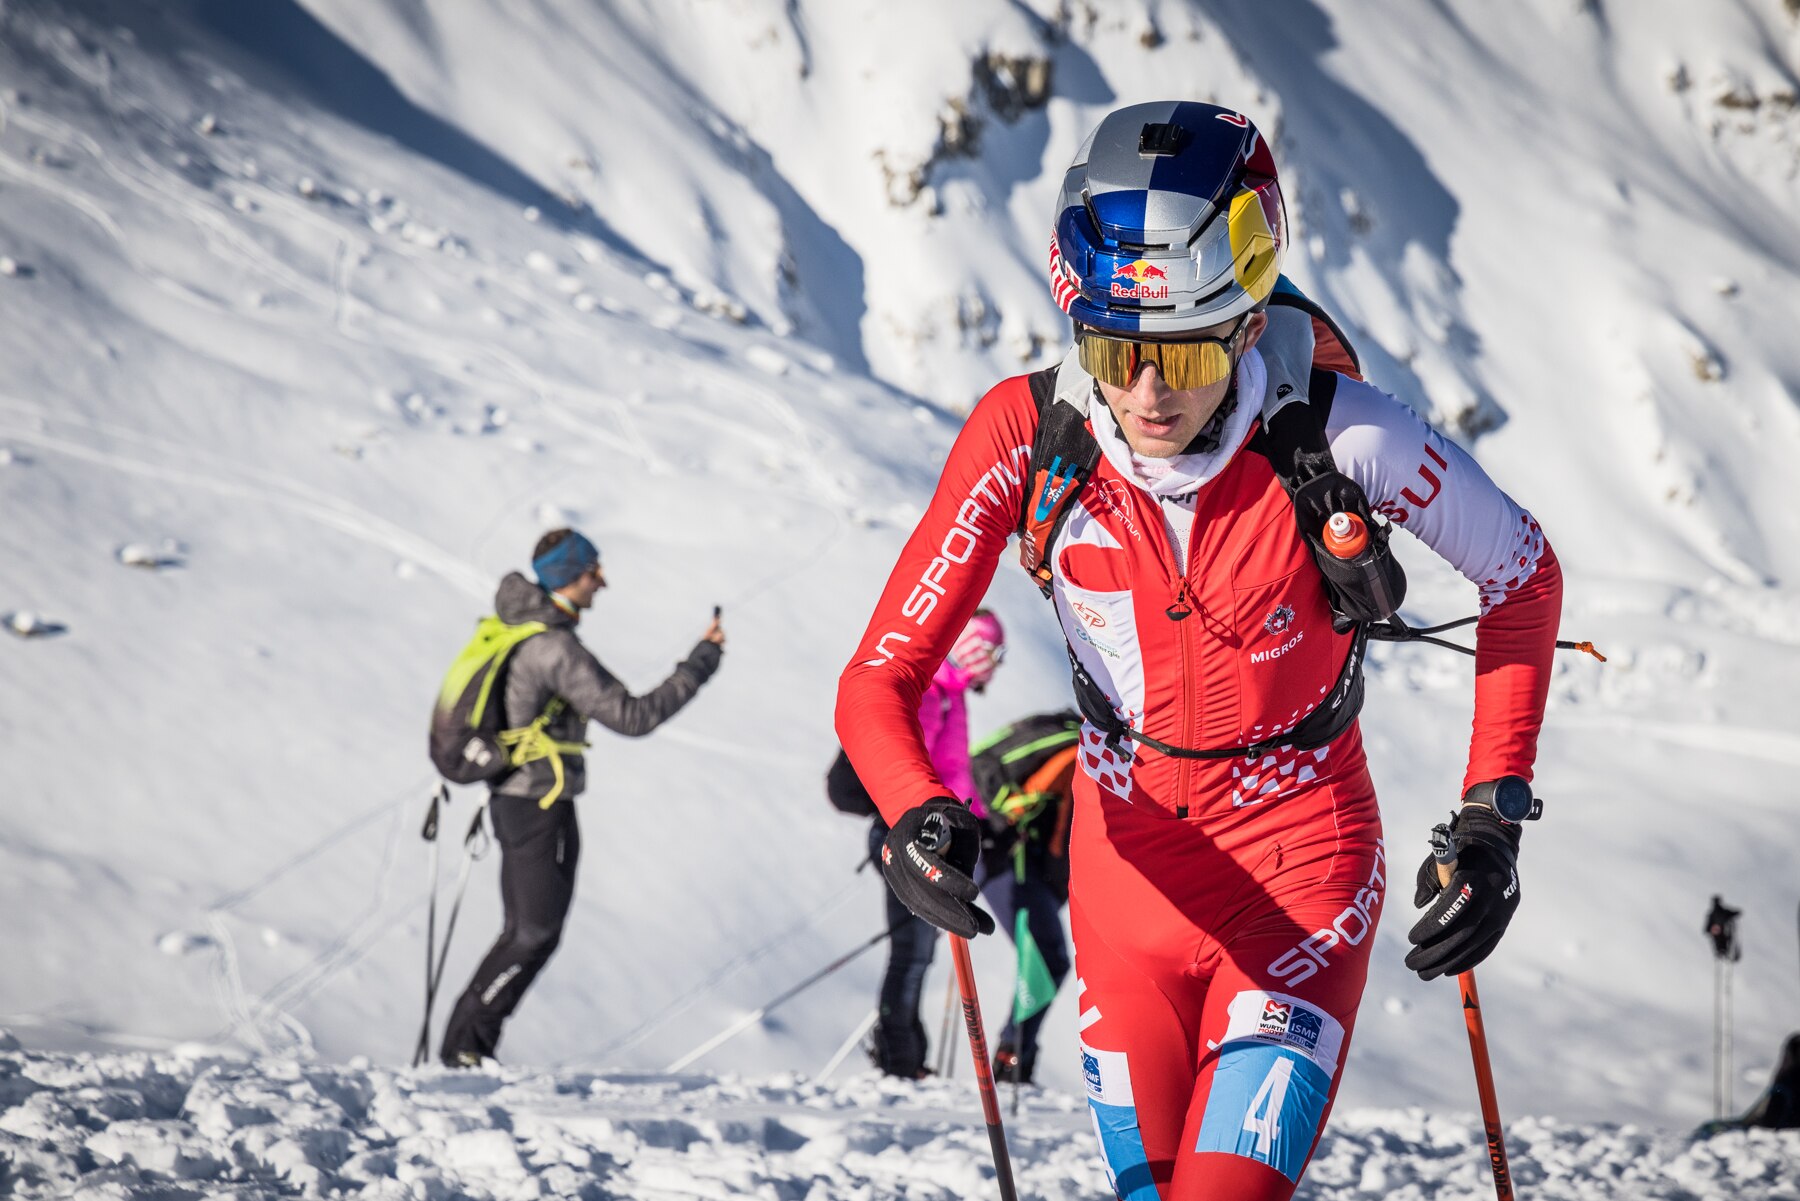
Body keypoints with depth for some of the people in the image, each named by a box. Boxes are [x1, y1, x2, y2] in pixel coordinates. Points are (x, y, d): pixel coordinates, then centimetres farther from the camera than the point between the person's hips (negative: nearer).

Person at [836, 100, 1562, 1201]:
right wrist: (918, 815, -37)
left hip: (1298, 864, -3)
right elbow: (881, 683, -16)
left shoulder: (1338, 435, -24)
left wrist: (1495, 819, -10)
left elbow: (1523, 578, -5)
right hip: (1127, 866, 3)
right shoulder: (1027, 439, -19)